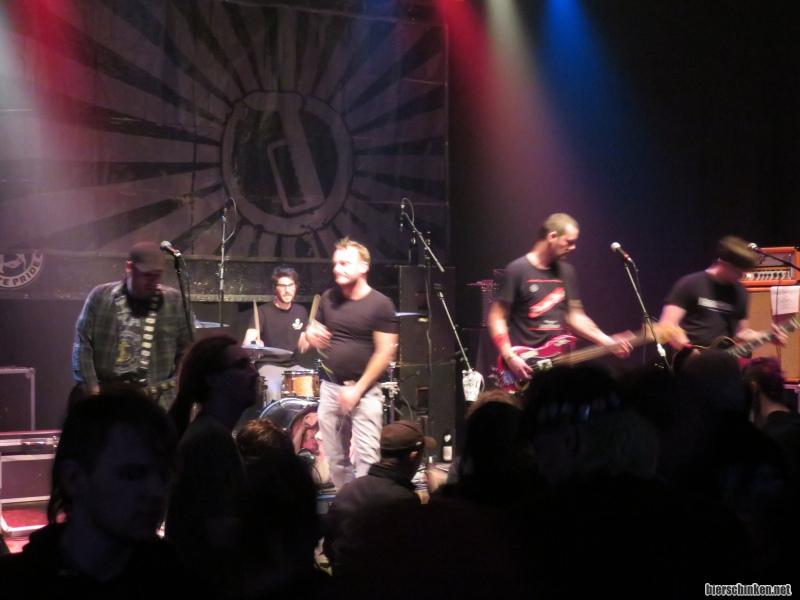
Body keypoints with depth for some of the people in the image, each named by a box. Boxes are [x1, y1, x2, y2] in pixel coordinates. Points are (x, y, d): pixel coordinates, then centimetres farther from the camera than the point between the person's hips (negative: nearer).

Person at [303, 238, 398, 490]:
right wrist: (311, 334, -8)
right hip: (330, 386, 5)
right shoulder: (329, 298, 6)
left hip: (364, 390, -5)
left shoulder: (380, 304, -10)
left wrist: (358, 389, -14)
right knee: (335, 456, 10)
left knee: (366, 457, -11)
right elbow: (314, 330, 18)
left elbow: (385, 352, -12)